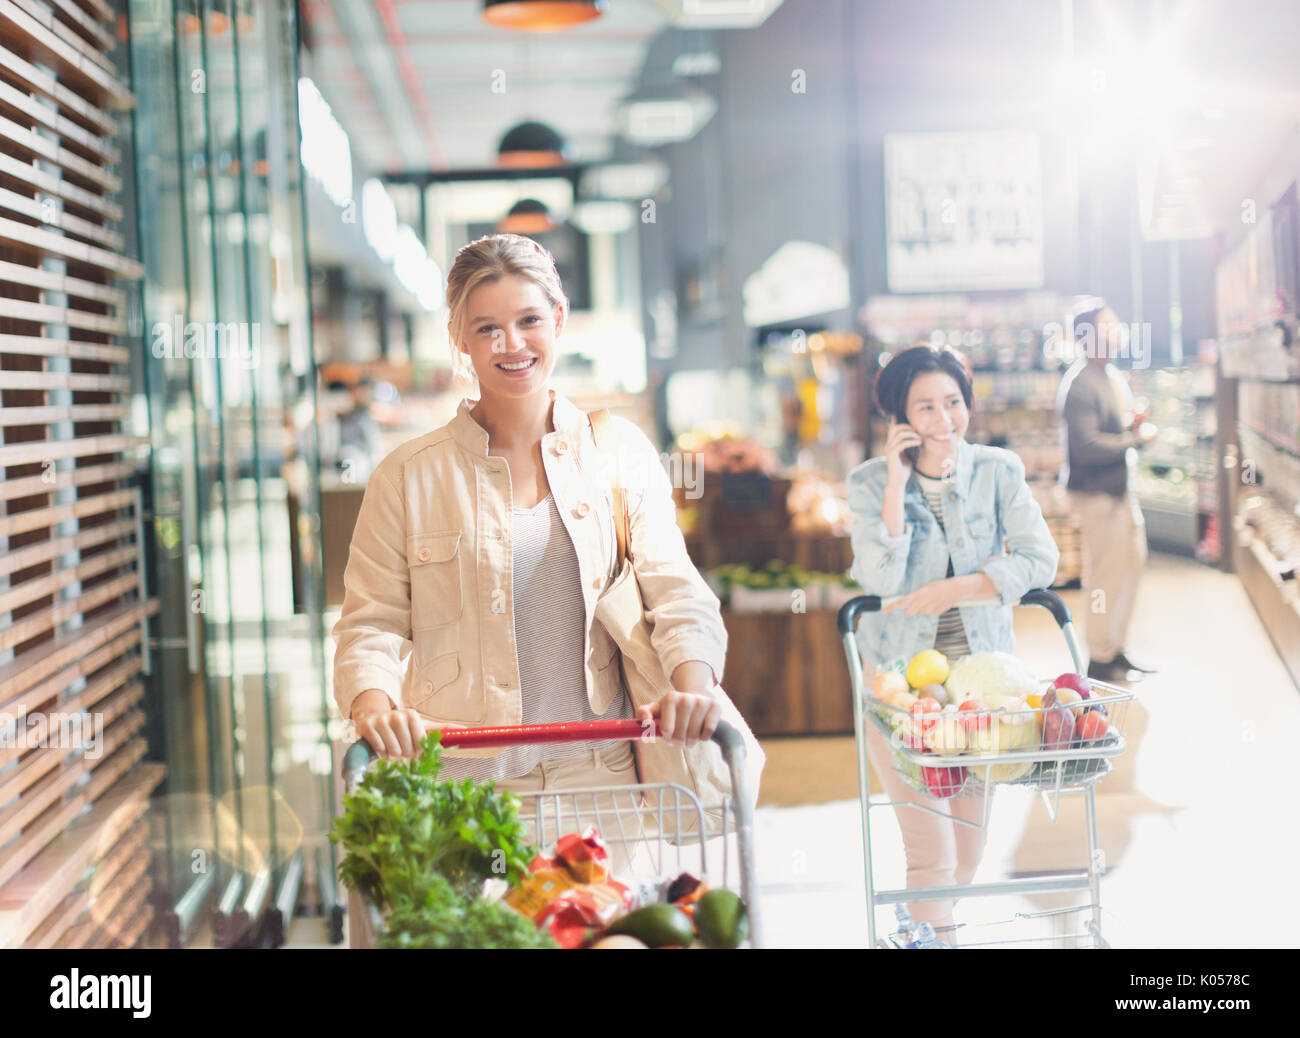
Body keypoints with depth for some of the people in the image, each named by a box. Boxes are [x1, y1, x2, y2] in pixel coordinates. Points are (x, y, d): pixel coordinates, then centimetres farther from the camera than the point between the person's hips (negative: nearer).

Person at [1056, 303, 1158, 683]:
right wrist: (1138, 437, -15)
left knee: (1132, 563, 15)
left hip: (1122, 487, 10)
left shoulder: (1114, 377, 14)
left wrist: (1135, 423, 1)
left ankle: (1117, 650, 27)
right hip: (1096, 493, -10)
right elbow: (1087, 444, -25)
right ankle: (1099, 659, 6)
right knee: (1105, 573, -5)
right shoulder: (1079, 383, -18)